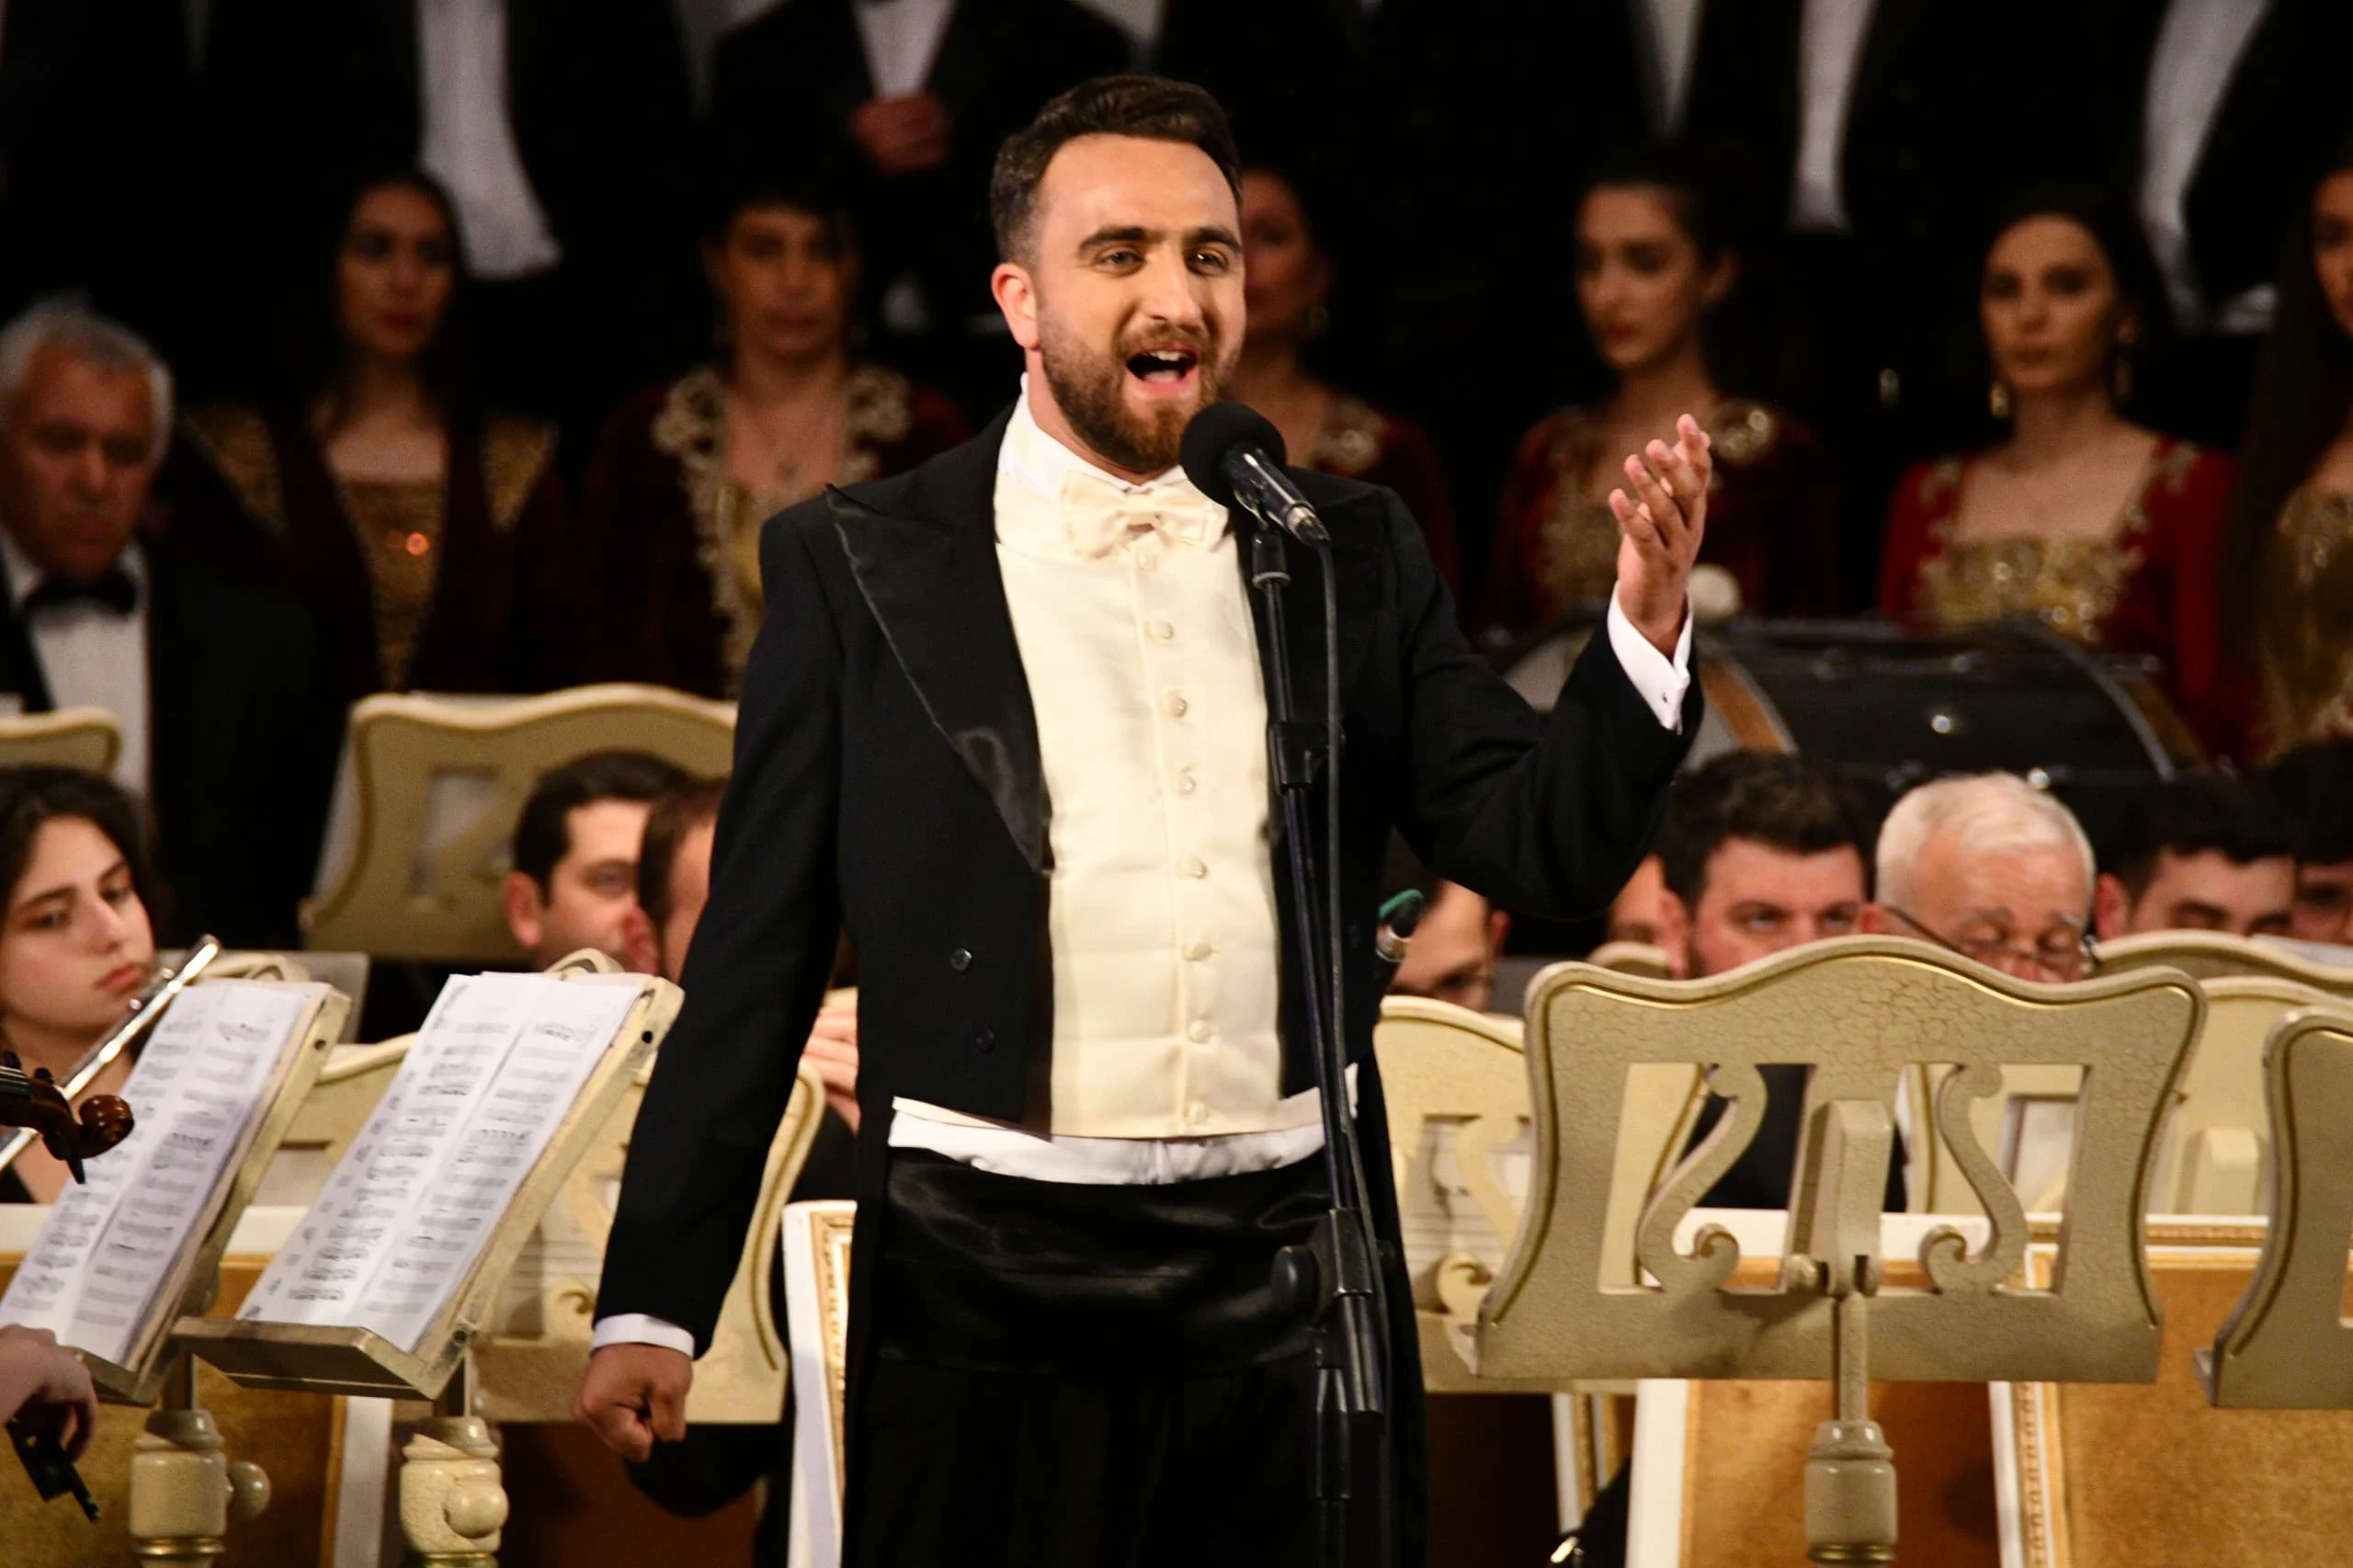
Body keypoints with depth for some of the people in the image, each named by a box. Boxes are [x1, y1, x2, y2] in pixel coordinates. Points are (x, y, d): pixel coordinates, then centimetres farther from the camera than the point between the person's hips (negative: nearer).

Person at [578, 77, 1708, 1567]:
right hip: (993, 1275, -2)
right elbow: (756, 956, 2)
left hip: (1291, 1278, 2)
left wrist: (1647, 621, -12)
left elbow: (1542, 843, 5)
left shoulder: (1356, 553, 10)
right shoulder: (860, 565, 2)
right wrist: (653, 1301, -2)